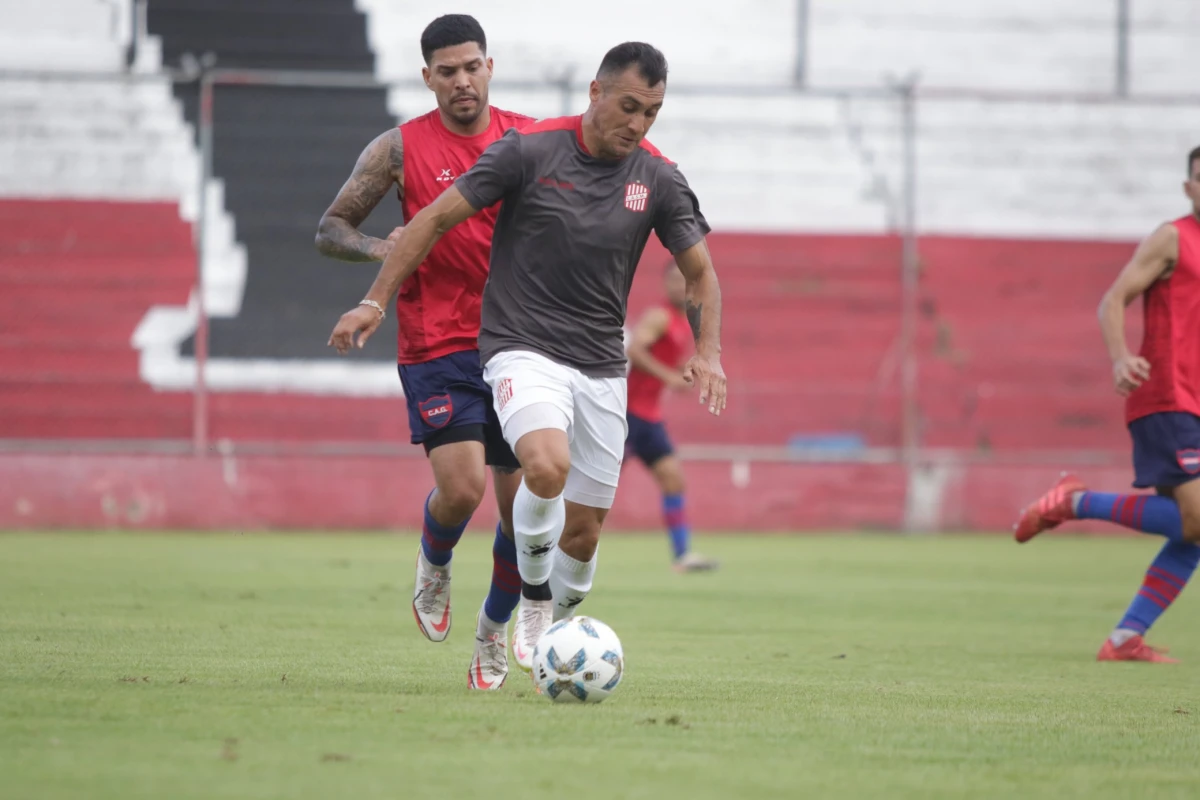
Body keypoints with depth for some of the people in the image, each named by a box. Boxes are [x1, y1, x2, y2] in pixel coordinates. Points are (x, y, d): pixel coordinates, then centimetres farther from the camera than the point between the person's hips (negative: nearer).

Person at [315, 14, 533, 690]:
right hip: (436, 347, -3)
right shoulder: (400, 149, -1)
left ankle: (494, 631, 25)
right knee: (462, 486, -20)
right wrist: (381, 249, -17)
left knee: (524, 508, 1)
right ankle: (434, 564, 16)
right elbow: (330, 230, 3)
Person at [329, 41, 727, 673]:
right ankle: (533, 599, -8)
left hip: (602, 369, 4)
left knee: (584, 531, 4)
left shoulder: (659, 179, 1)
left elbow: (699, 273, 12)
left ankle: (550, 639, 29)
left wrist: (708, 352, -5)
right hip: (523, 351, -4)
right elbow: (437, 218, -3)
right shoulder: (529, 151, -9)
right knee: (547, 466, -32)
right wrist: (375, 302, -7)